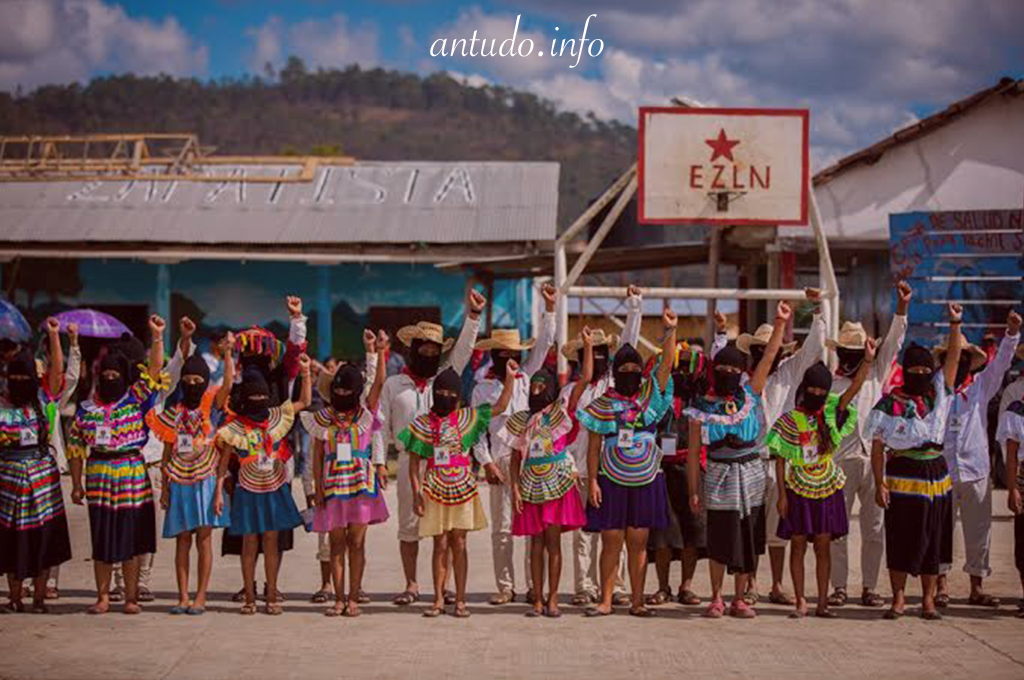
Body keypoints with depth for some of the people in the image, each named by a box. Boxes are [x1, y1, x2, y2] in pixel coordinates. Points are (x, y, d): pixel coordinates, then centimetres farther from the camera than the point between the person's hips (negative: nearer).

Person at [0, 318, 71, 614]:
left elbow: (57, 370, -3)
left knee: (43, 537, 2)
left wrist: (54, 335, -9)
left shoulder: (42, 399, 5)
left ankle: (39, 597, 10)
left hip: (42, 475, 2)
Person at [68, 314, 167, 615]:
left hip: (132, 476, -1)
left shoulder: (136, 399, 3)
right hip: (98, 479, 1)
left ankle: (131, 597, 9)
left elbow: (155, 370, -6)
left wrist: (157, 337, -15)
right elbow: (76, 448, 9)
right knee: (101, 540, 4)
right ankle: (103, 597, 12)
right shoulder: (86, 409, 7)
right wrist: (76, 484, 6)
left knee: (130, 539, 2)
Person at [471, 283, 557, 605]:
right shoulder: (482, 388, 9)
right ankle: (505, 587, 6)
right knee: (502, 527, 0)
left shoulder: (527, 378, 13)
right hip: (501, 462, -1)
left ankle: (535, 585, 3)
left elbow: (543, 345, 11)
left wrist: (549, 309, 2)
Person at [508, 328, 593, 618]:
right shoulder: (522, 421, 9)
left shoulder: (561, 414, 0)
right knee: (536, 544, 4)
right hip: (531, 488, 2)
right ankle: (537, 600, 7)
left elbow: (585, 380, -8)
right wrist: (515, 487, -3)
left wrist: (588, 346, -13)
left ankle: (552, 599, 1)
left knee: (553, 542, -3)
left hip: (558, 485, -2)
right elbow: (515, 458, 9)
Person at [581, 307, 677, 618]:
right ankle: (605, 601, 6)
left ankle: (637, 601, 11)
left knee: (638, 542, 5)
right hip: (612, 481, -1)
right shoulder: (603, 404, 0)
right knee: (611, 542, -1)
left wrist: (670, 331, -21)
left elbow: (667, 364, -9)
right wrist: (592, 480, -7)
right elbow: (593, 447, 0)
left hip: (646, 480, 1)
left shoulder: (651, 395, 4)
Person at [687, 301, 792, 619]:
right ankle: (716, 598, 11)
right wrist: (694, 488, -1)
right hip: (719, 476, -2)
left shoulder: (750, 395, 5)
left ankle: (740, 599, 14)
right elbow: (693, 450, 2)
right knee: (720, 539, -2)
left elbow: (768, 358, -2)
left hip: (750, 475, 2)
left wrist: (780, 324, -11)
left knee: (747, 539, 5)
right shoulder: (703, 406, 0)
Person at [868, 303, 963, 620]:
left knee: (932, 540, 6)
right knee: (900, 540, -1)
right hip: (902, 477, -3)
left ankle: (928, 599, 14)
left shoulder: (939, 393, 8)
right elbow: (877, 446, -3)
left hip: (935, 476, 3)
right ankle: (898, 598, 9)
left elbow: (953, 357, -1)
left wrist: (955, 325, -13)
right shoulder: (890, 403, -2)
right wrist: (879, 484, -9)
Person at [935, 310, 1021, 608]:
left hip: (976, 471, 2)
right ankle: (941, 585, 10)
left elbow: (1000, 363, -4)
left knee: (979, 531, 5)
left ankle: (977, 587, 13)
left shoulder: (980, 387, 8)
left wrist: (1012, 332, -16)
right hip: (941, 472, -2)